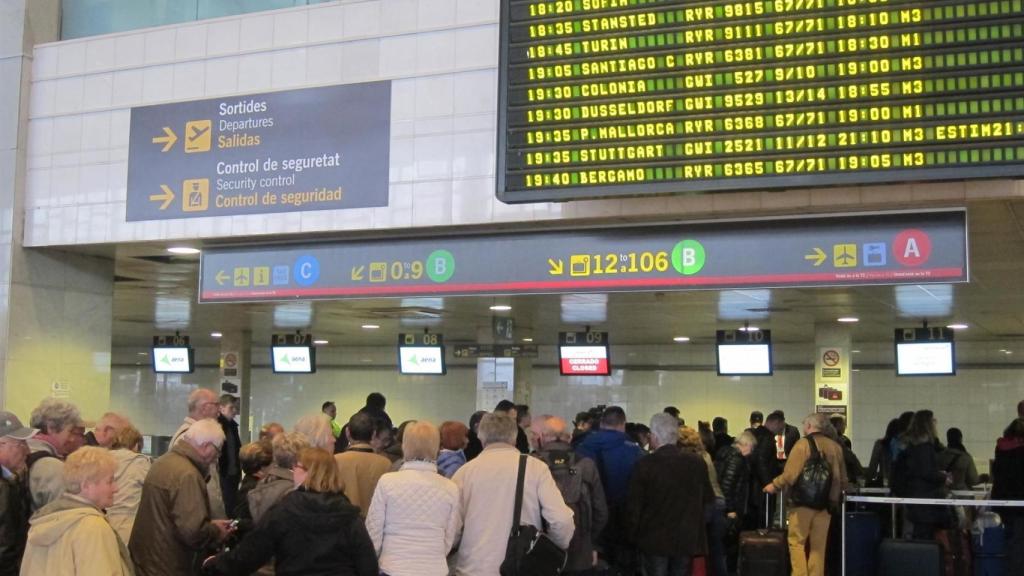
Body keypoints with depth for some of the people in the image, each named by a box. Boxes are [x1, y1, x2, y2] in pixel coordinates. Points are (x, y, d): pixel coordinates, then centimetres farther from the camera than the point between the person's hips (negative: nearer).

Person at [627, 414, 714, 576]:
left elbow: (634, 506, -10)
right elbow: (708, 499, 9)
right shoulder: (697, 462, -3)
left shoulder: (645, 465, -14)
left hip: (654, 540, -3)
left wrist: (632, 536, 4)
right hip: (687, 539, 3)